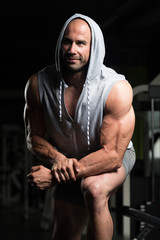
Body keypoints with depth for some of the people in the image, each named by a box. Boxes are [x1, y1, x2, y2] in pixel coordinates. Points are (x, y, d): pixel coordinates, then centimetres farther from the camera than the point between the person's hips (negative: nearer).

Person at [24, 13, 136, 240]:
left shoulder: (117, 89, -29)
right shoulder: (38, 83, -18)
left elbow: (112, 155, -30)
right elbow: (34, 137, -5)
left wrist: (55, 176, -34)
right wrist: (57, 159, -28)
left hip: (113, 158, -4)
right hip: (69, 161, 4)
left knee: (93, 188, -36)